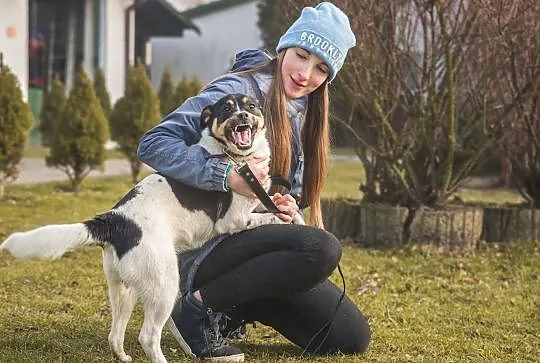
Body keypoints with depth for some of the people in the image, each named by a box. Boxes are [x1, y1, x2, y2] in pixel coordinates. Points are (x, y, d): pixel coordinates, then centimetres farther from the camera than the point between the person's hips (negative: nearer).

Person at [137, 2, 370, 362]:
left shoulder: (305, 115, 11)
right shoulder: (239, 91, -14)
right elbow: (154, 144, -22)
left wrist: (289, 207, -5)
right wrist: (227, 176, -34)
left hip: (260, 246, 8)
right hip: (208, 248, -8)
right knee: (322, 249, -33)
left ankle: (234, 309, 15)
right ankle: (199, 307, -15)